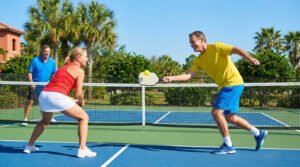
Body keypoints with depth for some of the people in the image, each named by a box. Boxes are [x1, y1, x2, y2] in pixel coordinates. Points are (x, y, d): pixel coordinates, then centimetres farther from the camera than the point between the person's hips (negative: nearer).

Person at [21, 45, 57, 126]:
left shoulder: (52, 62, 0)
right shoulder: (35, 60, -9)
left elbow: (54, 73, 8)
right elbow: (30, 72, -7)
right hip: (35, 86, -4)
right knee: (30, 101, -9)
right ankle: (25, 119, -3)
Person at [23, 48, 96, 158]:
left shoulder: (64, 68, 28)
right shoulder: (79, 70, 6)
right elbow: (79, 93, -2)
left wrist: (74, 101, 28)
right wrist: (81, 102, 19)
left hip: (43, 94, 8)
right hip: (56, 96, -8)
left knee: (45, 121, 36)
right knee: (83, 117, 6)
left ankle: (29, 146, 40)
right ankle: (82, 149, 0)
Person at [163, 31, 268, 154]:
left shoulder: (216, 47, -8)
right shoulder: (199, 60, 10)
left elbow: (237, 50, -16)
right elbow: (188, 75, 0)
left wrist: (250, 59, -33)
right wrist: (171, 78, -13)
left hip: (233, 83, -8)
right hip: (225, 86, 8)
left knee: (216, 112, -14)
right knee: (230, 117, 11)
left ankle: (228, 145, -3)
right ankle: (258, 133, 29)